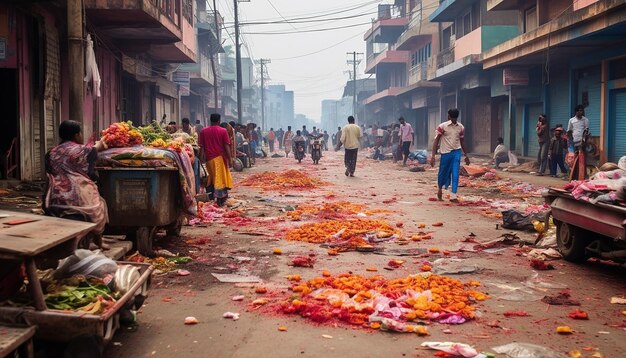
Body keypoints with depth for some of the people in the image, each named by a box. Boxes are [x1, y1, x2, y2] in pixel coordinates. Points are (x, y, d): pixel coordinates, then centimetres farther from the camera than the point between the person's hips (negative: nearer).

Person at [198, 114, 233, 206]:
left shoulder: (204, 131, 3)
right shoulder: (223, 131, -4)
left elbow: (201, 146, 2)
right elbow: (226, 146, -8)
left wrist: (203, 158, 8)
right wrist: (230, 159, -5)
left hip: (209, 158, 3)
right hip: (220, 157, -3)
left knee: (212, 176, 20)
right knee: (220, 177, 3)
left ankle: (211, 194, 22)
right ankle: (220, 199, 4)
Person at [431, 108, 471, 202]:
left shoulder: (461, 128, 4)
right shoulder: (442, 127, -7)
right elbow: (436, 141, -7)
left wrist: (466, 155, 20)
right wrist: (433, 156, -14)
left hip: (456, 152, 2)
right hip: (445, 152, -2)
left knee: (455, 174, -8)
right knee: (443, 172, 9)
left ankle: (453, 195, -9)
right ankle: (440, 189, 36)